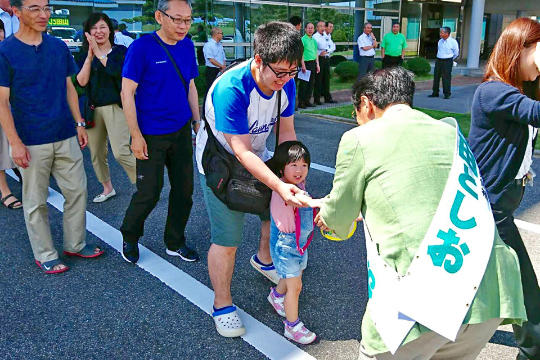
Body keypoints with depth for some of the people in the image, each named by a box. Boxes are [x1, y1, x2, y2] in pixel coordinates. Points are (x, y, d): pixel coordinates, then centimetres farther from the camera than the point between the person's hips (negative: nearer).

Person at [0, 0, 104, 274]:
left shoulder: (59, 47, 6)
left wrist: (79, 123, 10)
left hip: (66, 137, 5)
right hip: (32, 142, -4)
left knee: (77, 190, 9)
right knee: (36, 201, 6)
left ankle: (75, 244, 27)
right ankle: (45, 255, 21)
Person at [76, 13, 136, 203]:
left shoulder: (120, 50, 1)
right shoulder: (85, 55, 10)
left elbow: (116, 71, -19)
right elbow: (82, 81, -4)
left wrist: (98, 52, -19)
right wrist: (90, 56, -14)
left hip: (115, 106, -5)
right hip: (93, 108, 5)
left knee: (121, 152, -16)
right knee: (96, 153, 10)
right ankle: (107, 188, 29)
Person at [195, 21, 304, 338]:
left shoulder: (285, 81, -15)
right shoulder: (230, 89, -36)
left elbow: (287, 131, -5)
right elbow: (242, 151, -34)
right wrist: (279, 185, -40)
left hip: (258, 158, 7)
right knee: (227, 240, -4)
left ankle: (264, 260, 50)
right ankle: (223, 306, 19)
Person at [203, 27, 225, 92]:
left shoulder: (220, 45, 16)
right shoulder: (208, 45, -9)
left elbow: (223, 59, 16)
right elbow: (211, 60, -16)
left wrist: (224, 67, -3)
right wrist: (222, 66, -13)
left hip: (220, 71, 7)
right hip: (212, 71, -7)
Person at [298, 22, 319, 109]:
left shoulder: (314, 40, 16)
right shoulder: (303, 39, -6)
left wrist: (317, 65, 15)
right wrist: (303, 65, -18)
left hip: (313, 63, 7)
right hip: (306, 63, -7)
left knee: (311, 83, 9)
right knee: (303, 83, -4)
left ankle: (307, 100, 18)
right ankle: (301, 102, 0)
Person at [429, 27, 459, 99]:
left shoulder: (453, 41, -7)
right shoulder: (440, 41, 9)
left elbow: (456, 53, 2)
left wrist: (449, 59, 9)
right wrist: (439, 57, 17)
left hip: (447, 62, -6)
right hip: (438, 61, 6)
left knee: (446, 78, -4)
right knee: (436, 76, 7)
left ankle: (447, 94, 6)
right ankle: (435, 93, 17)